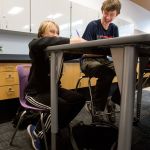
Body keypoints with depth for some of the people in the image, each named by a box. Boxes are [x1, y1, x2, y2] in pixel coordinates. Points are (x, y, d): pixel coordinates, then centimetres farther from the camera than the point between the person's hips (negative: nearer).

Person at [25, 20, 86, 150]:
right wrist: (70, 40, -42)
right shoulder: (35, 46, -10)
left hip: (53, 89, 7)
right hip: (35, 92, -6)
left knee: (79, 100, -6)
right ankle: (36, 132, 0)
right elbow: (43, 42, -33)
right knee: (62, 106, -29)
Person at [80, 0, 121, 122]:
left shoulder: (114, 28, 9)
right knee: (107, 72, -37)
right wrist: (105, 50, -27)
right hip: (88, 60, -5)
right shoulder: (93, 25, -7)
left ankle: (114, 101, 0)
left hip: (104, 60, 5)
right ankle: (98, 107, -18)